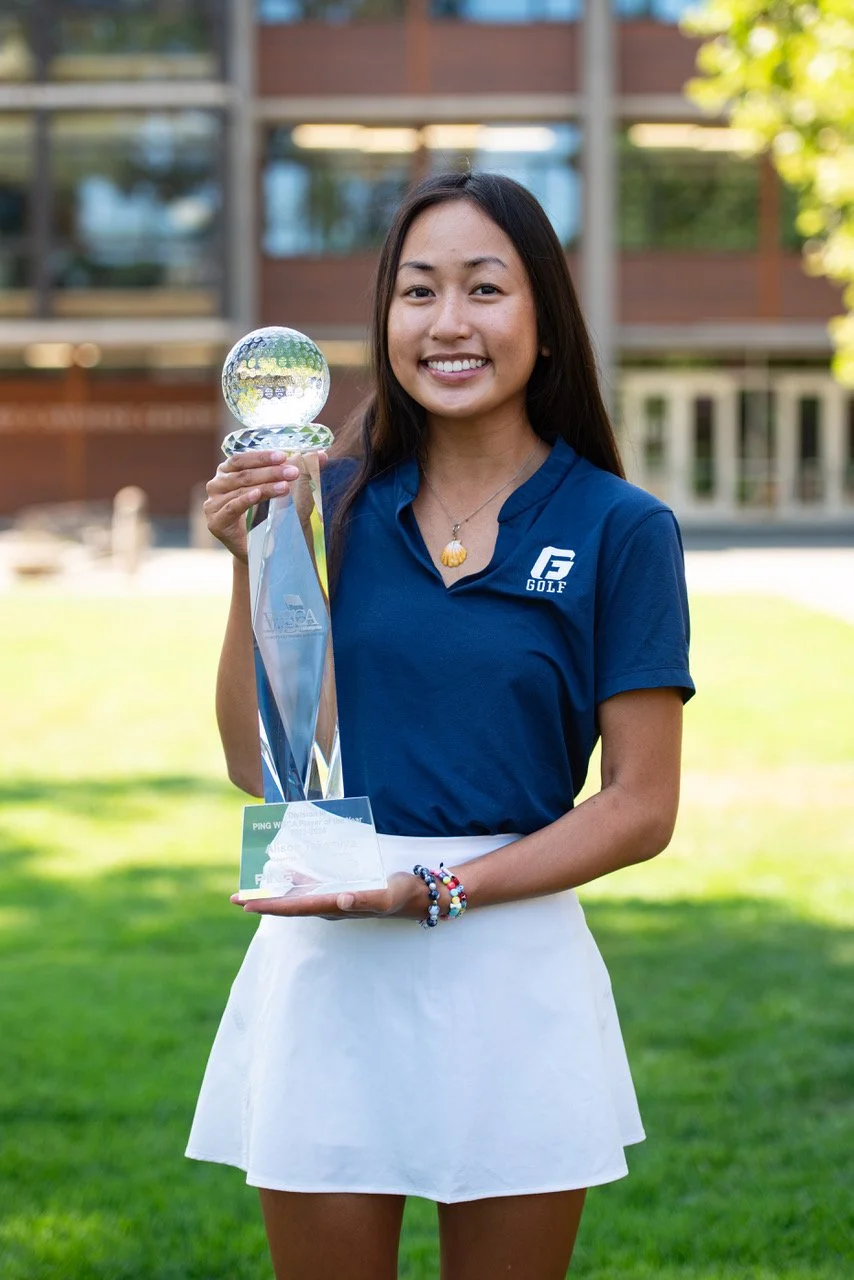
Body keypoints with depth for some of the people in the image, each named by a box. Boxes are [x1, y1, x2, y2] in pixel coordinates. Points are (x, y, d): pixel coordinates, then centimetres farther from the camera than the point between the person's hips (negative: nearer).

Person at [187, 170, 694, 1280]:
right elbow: (257, 761, 4)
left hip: (511, 970, -2)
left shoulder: (620, 529, -3)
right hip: (325, 972, 2)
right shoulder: (333, 506, 5)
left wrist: (437, 888, -14)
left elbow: (642, 809, -4)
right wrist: (253, 565, -7)